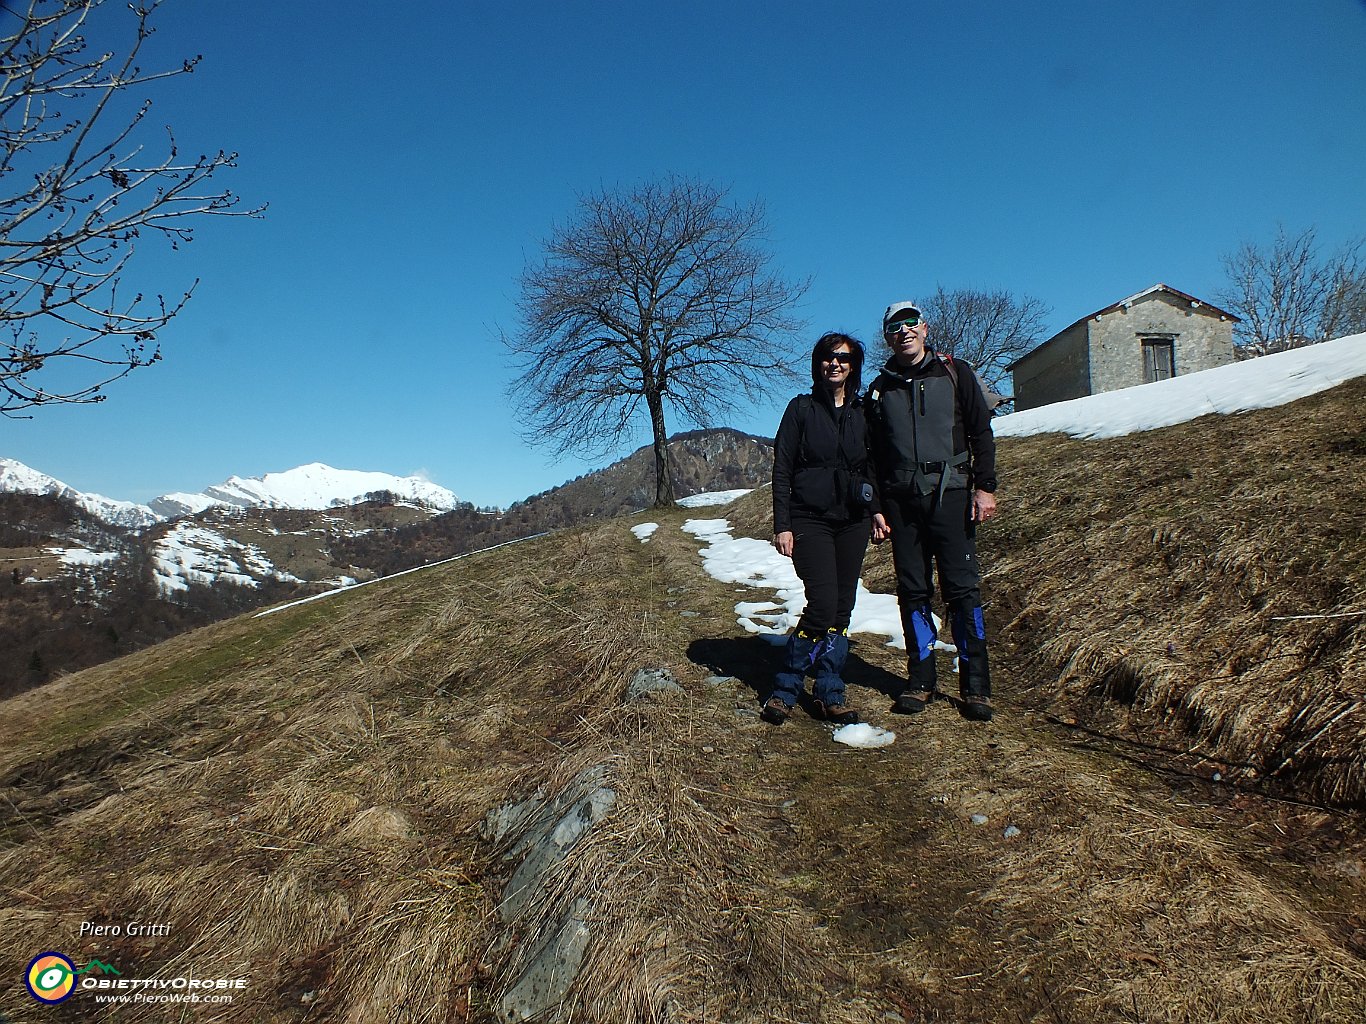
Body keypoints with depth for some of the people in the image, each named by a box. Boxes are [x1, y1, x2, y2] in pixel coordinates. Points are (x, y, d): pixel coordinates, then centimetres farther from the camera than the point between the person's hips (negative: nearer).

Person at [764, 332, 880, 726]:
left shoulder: (864, 412, 11)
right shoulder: (801, 409, 2)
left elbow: (872, 468, 17)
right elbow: (782, 470, -1)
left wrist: (877, 508, 1)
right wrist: (782, 525, -8)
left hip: (853, 522, 4)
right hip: (810, 520, -4)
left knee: (843, 609, 3)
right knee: (823, 604, -14)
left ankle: (830, 693, 14)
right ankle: (785, 688, 2)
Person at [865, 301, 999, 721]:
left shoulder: (955, 373, 8)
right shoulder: (880, 390, 13)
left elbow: (981, 432, 5)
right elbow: (873, 455, 15)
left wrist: (985, 486, -5)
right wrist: (875, 507, 8)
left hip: (950, 494, -2)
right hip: (901, 500, 3)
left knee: (962, 589, -5)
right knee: (912, 592, 4)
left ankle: (975, 686, 2)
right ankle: (921, 680, 13)